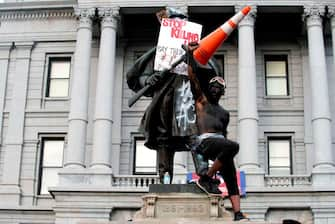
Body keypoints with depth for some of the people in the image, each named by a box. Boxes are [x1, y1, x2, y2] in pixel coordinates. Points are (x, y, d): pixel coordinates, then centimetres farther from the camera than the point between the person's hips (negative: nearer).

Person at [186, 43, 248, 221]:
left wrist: (225, 158, 20)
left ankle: (238, 214, -16)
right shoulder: (201, 100, 16)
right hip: (205, 141, -6)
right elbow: (193, 75, 6)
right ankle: (206, 179, -23)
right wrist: (190, 53, -1)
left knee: (232, 179, -7)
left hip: (220, 143, 6)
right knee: (233, 146, -33)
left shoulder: (224, 113, 30)